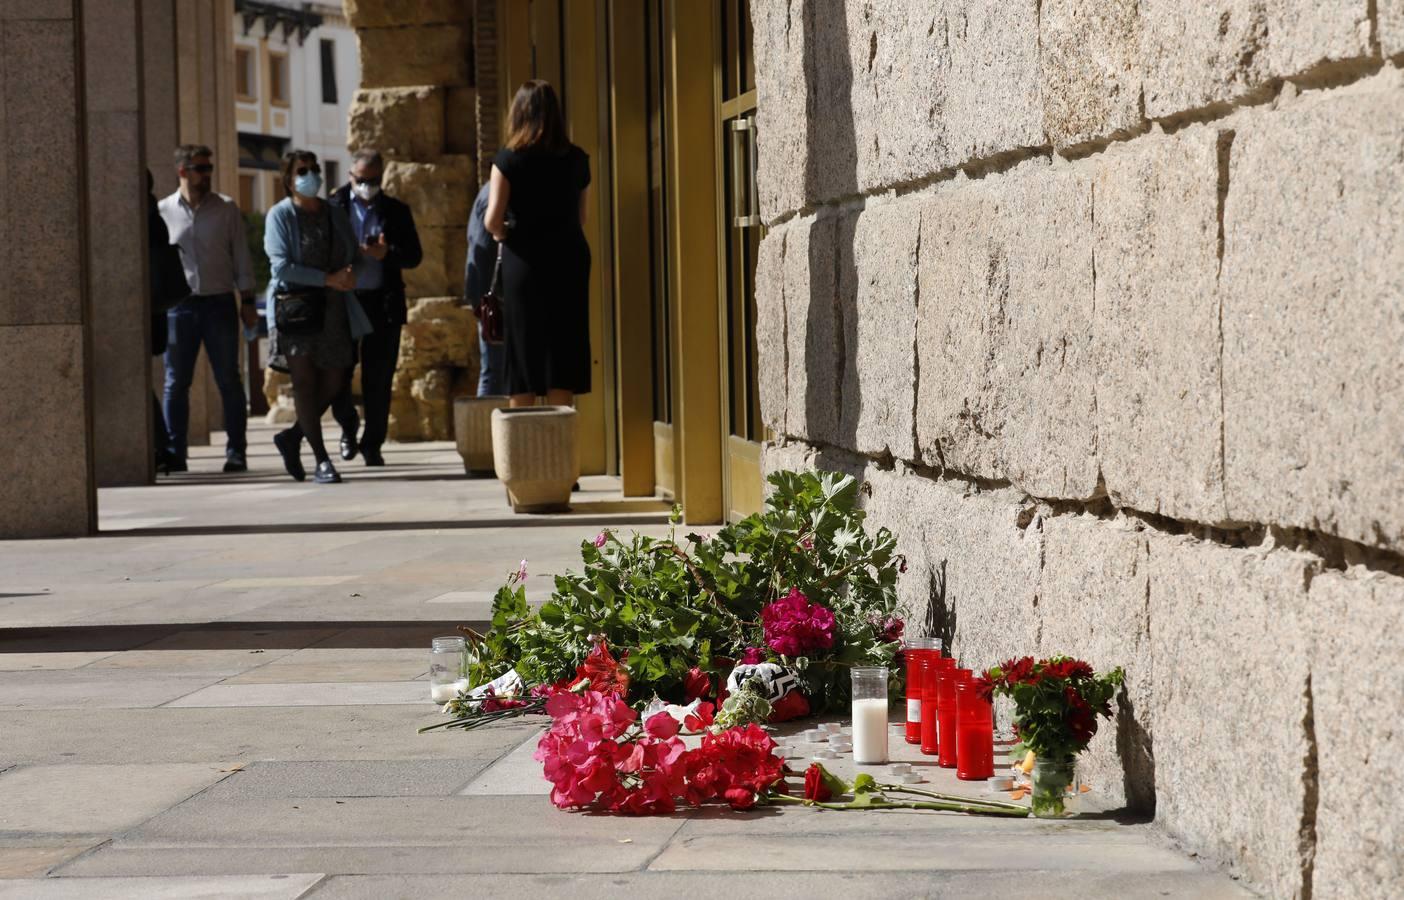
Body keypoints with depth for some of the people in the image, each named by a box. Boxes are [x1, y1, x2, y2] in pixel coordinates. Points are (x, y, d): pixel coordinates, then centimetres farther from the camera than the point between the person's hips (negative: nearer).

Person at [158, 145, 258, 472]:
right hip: (179, 306, 0)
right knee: (176, 383, 3)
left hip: (219, 302, 0)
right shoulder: (163, 211, 5)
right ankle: (174, 453, 8)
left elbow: (241, 256, 6)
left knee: (229, 380, 1)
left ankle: (236, 451, 6)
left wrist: (247, 300, 1)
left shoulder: (226, 209, 5)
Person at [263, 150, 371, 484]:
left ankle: (292, 437, 24)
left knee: (333, 381, 3)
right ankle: (322, 460, -5)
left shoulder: (335, 214, 14)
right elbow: (281, 266, -11)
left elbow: (354, 256, 17)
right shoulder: (281, 215, -2)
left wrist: (349, 274, -8)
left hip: (332, 306, 5)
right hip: (295, 303, -5)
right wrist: (328, 279, -17)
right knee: (304, 379, -6)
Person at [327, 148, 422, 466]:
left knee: (379, 379, 1)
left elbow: (414, 255, 6)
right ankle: (348, 426, 25)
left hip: (383, 303, 1)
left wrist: (386, 253, -13)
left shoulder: (396, 211, 10)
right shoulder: (334, 207, 6)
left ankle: (373, 444, 9)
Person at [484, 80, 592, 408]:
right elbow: (581, 217, 8)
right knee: (563, 348, 6)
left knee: (523, 348, 4)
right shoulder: (576, 159, 4)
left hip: (525, 261, -3)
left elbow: (493, 220, -13)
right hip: (569, 260, 3)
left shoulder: (509, 159, -7)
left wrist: (504, 235, 6)